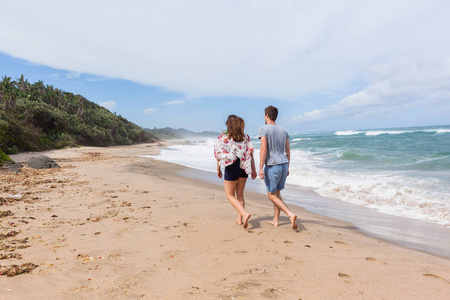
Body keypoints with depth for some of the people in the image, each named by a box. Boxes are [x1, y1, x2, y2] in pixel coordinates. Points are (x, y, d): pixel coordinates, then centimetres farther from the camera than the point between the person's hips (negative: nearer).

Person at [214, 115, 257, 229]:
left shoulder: (222, 137, -4)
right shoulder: (245, 137, 3)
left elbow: (219, 154, -4)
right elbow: (250, 153, -1)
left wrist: (218, 169, 7)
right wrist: (253, 169, 3)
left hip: (231, 168, -4)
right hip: (244, 168, 4)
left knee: (230, 195, 7)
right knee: (240, 194, 17)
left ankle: (245, 214, -12)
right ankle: (240, 219, 21)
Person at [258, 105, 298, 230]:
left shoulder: (264, 130, -8)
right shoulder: (283, 131, 12)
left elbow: (263, 149, -17)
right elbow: (288, 151, 13)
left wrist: (260, 168, -17)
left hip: (272, 167, -7)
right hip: (283, 166, 7)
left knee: (272, 195, 3)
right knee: (277, 193, 17)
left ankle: (291, 214, -13)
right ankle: (275, 220, 23)